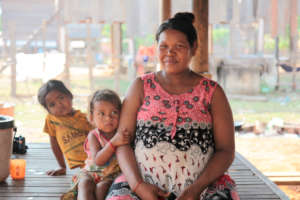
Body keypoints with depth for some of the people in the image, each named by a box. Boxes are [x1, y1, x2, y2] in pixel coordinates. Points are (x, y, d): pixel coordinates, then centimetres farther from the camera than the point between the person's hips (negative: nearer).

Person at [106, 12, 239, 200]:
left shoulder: (212, 92, 8)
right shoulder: (141, 87, 10)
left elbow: (226, 150, 3)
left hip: (202, 184, 1)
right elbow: (123, 142, 4)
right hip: (144, 183, 0)